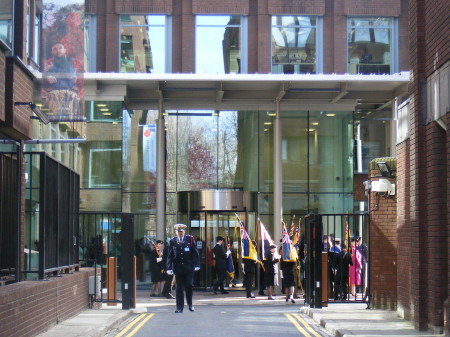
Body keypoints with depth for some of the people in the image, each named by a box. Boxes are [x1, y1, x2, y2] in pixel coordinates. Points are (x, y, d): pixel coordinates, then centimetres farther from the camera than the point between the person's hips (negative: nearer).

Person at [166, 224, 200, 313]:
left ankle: (190, 304, 20)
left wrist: (196, 265, -5)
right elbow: (170, 255, 4)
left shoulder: (190, 239, 2)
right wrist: (169, 268, -2)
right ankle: (179, 308, 7)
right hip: (178, 268, 1)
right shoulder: (172, 241, 4)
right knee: (179, 288, 3)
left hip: (189, 268, -1)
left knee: (189, 286, -1)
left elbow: (195, 252, 2)